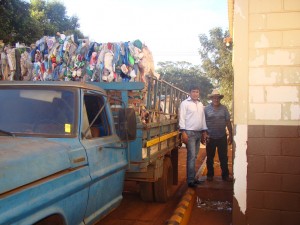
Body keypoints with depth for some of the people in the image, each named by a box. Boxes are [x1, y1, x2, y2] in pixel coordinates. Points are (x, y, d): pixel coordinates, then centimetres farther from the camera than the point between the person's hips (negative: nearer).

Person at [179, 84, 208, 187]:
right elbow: (182, 118, -11)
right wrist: (183, 132, -18)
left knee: (194, 156, 10)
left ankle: (192, 177, 18)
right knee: (191, 156, -9)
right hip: (190, 133, -7)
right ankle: (190, 180, -4)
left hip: (199, 133, 7)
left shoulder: (200, 104, 16)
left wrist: (204, 131, 14)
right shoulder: (185, 103, -5)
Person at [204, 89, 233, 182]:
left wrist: (231, 135, 3)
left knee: (224, 157, 7)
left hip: (222, 137, 1)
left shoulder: (224, 108, 3)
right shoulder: (206, 109, -2)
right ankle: (210, 175, 23)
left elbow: (228, 122, 5)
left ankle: (225, 175, 19)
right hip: (210, 138, -1)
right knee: (210, 157, 10)